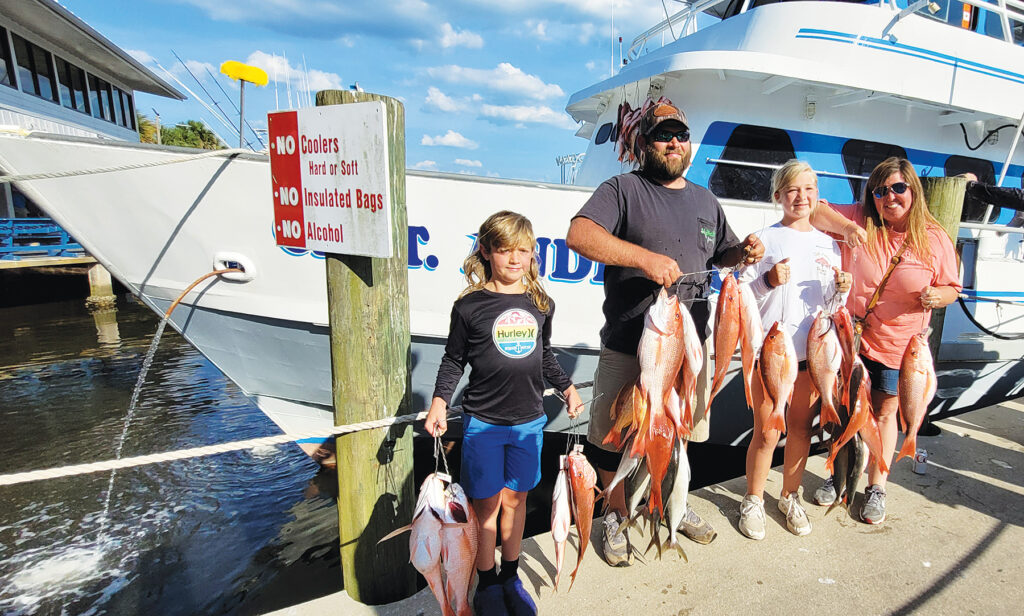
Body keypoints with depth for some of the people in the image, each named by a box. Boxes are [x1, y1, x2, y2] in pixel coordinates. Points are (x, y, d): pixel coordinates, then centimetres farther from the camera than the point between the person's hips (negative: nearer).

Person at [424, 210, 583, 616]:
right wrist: (439, 402, -13)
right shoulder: (470, 306, -10)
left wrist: (567, 387, 15)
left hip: (529, 421, 4)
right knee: (487, 503, 9)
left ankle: (511, 576, 37)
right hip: (483, 421, -3)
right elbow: (453, 360, -2)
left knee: (516, 497, 17)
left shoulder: (541, 304, 2)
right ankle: (487, 582, 31)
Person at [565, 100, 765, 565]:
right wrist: (644, 257, -31)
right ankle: (616, 518, 31)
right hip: (627, 349, -5)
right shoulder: (624, 189, -6)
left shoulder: (705, 201, 15)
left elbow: (719, 254, 26)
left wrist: (743, 252, 2)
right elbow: (579, 235, -21)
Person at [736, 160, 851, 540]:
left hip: (811, 351, 4)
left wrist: (840, 290, -5)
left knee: (801, 428, 14)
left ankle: (790, 497, 33)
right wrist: (768, 281, -21)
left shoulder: (829, 245, 12)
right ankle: (753, 501, 21)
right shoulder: (765, 240, -1)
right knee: (766, 432, 1)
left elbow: (831, 308, 15)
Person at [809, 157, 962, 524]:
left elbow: (952, 288, 5)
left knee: (884, 412, 12)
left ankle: (876, 487, 29)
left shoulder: (934, 239, -3)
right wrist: (845, 227, -22)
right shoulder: (860, 220, -4)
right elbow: (815, 213, -6)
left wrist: (936, 297, -18)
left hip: (897, 346, 0)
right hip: (850, 337, 0)